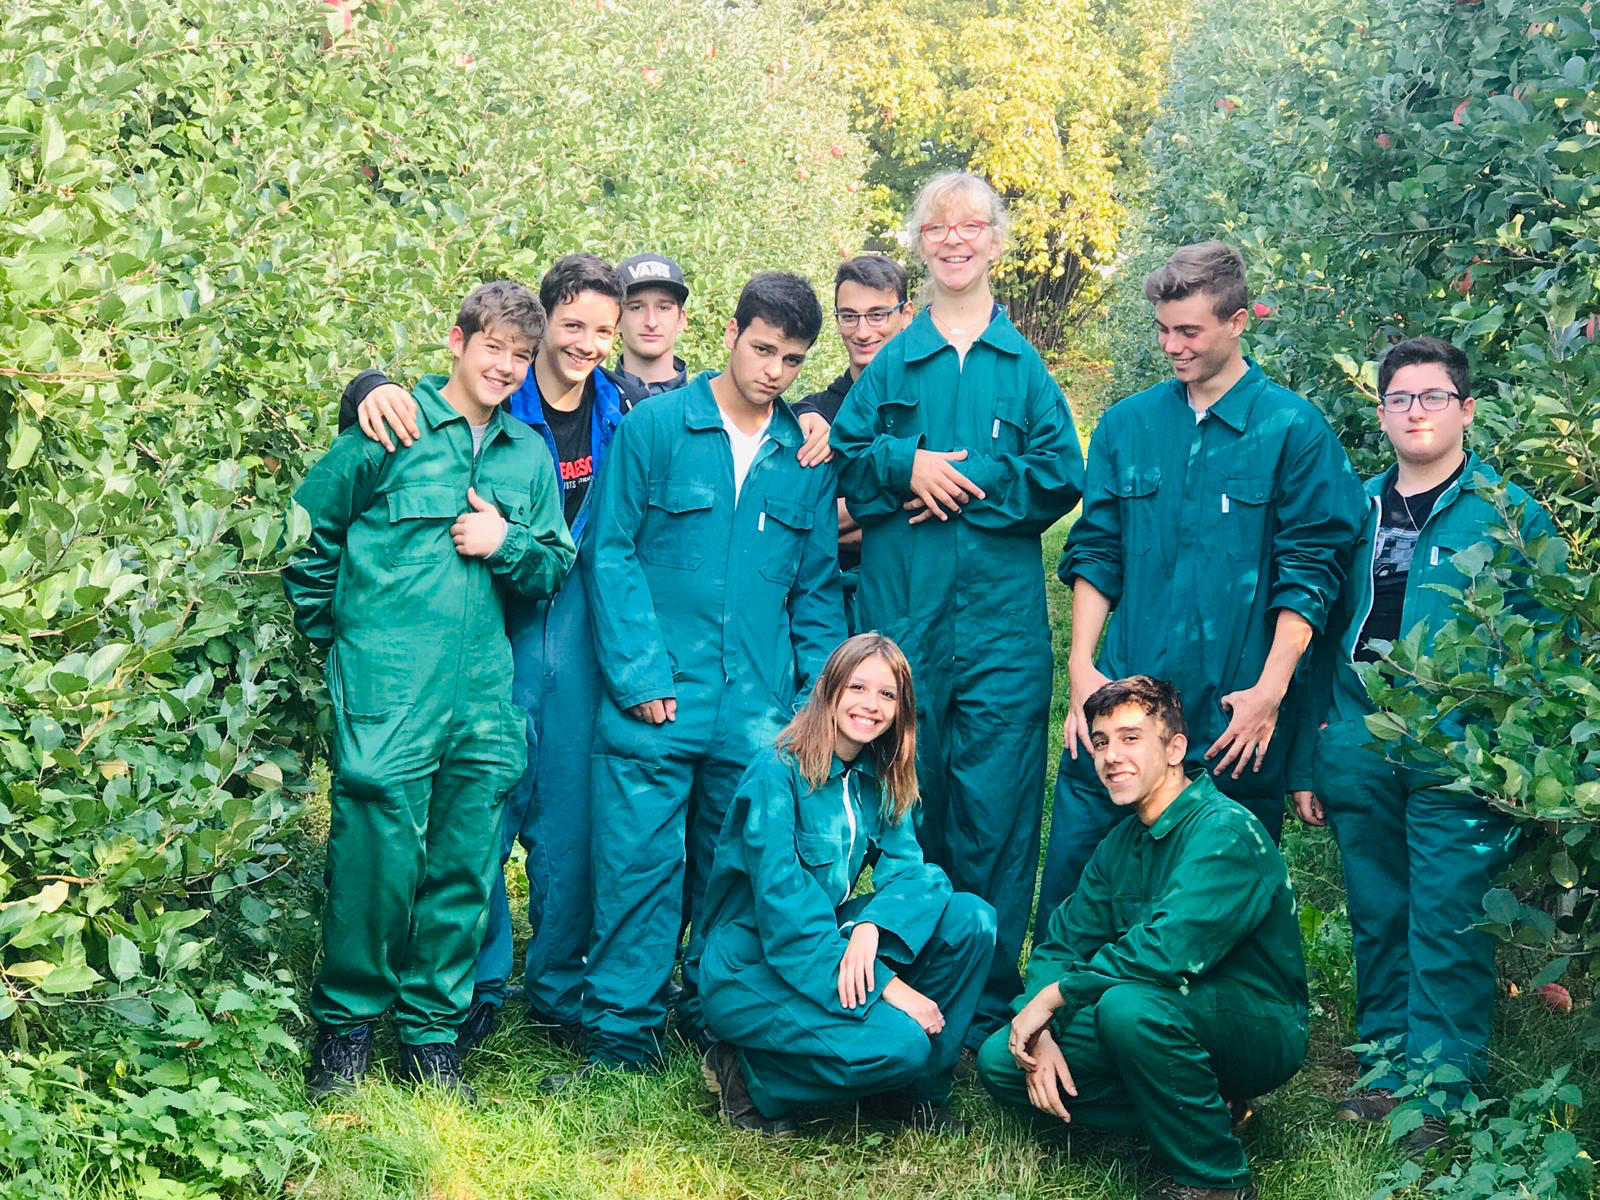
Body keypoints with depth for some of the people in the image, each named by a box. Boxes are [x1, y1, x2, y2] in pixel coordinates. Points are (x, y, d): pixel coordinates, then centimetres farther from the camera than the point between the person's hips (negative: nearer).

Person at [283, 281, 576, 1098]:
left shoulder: (529, 455, 15)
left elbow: (557, 570, 17)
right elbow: (307, 530, 5)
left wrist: (508, 543, -3)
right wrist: (334, 634, 6)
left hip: (486, 694, 5)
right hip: (388, 693, -4)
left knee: (464, 870, 6)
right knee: (377, 856, -5)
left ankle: (432, 1033, 19)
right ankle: (344, 1025, 12)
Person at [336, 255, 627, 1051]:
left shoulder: (620, 415, 7)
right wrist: (373, 391, -29)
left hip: (575, 642, 3)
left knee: (567, 822, 7)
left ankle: (558, 992, 22)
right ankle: (480, 988, 15)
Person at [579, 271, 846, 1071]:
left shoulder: (807, 457, 11)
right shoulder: (654, 427, 1)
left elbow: (817, 587, 15)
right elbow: (610, 554, -1)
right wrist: (640, 674, -9)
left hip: (759, 714, 3)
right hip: (656, 705, -3)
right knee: (639, 868, -2)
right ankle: (622, 1035, 8)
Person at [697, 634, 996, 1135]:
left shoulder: (880, 781, 7)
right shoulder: (777, 773, -16)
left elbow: (908, 869, -5)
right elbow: (782, 903, -22)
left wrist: (871, 928, -28)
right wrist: (884, 986, -27)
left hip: (828, 941, 7)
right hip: (751, 968, -7)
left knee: (971, 916, -11)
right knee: (899, 1043, -28)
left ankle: (916, 1089, 1)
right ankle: (748, 1076, -5)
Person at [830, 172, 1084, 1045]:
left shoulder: (1024, 364, 10)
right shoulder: (891, 364, 14)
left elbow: (1060, 474, 2)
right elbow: (841, 461, 10)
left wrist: (968, 482, -9)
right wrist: (904, 464, -8)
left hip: (1000, 620, -1)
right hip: (901, 614, 1)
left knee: (995, 806, -3)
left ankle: (988, 1010, 5)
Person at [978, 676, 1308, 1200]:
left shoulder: (1224, 830, -20)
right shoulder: (1122, 843, 7)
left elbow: (1168, 950, -33)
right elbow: (1058, 944, 8)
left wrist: (1052, 997, -22)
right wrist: (1040, 1033, -12)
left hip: (1261, 1033, -8)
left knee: (1128, 1004, -38)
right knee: (999, 1060, -3)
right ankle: (1197, 1114, 1)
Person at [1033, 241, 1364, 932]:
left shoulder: (1293, 428, -2)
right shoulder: (1126, 424, 9)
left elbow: (1310, 571, -6)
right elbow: (1094, 553, 10)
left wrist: (1269, 690, -12)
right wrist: (1082, 665, -1)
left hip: (1235, 718, -3)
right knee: (1070, 873, 4)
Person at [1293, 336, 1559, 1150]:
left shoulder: (1506, 511, -1)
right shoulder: (1358, 510, 12)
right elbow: (1324, 634, 14)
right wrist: (1308, 755, 12)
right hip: (1359, 748, 4)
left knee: (1445, 927, -3)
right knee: (1377, 922, 12)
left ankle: (1440, 1093, 6)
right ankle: (1387, 1069, 24)